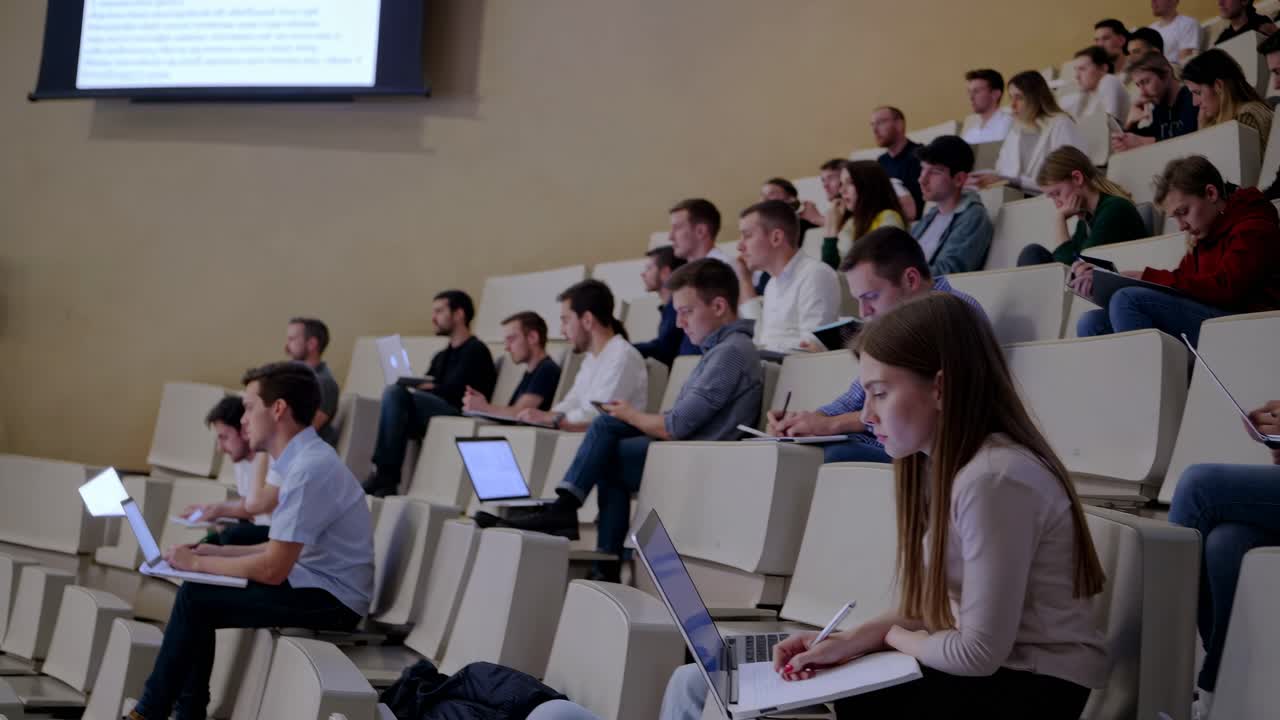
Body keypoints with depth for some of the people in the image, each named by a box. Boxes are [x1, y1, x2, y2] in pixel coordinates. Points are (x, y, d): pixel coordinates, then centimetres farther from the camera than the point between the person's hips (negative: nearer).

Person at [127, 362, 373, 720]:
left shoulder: (310, 468, -21)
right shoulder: (304, 458, 9)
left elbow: (272, 569, -22)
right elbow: (282, 547, 17)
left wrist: (198, 563, -10)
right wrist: (216, 552, 9)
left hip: (331, 600, -9)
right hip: (315, 584, 9)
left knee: (195, 598, -11)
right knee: (197, 595, 6)